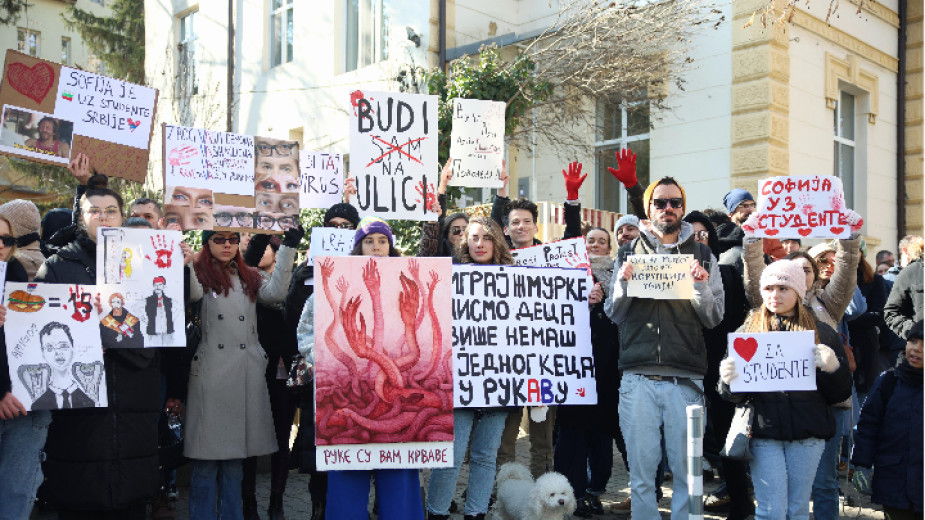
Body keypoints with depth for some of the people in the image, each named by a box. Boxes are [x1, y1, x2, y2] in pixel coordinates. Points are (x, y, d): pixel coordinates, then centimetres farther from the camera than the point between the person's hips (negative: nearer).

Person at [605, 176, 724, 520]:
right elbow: (614, 314, 10)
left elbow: (714, 318, 7)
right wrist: (623, 283, -7)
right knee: (641, 468, 4)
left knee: (686, 468, 3)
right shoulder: (628, 253, 13)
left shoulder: (702, 256, 12)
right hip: (638, 378, 0)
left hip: (686, 379, 0)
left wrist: (700, 286, -9)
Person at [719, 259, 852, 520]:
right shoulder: (747, 331, 8)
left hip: (807, 433, 1)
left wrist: (833, 368, -15)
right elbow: (734, 395, 6)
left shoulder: (821, 333, 8)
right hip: (764, 432, 0)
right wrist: (727, 381, -17)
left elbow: (842, 393, 5)